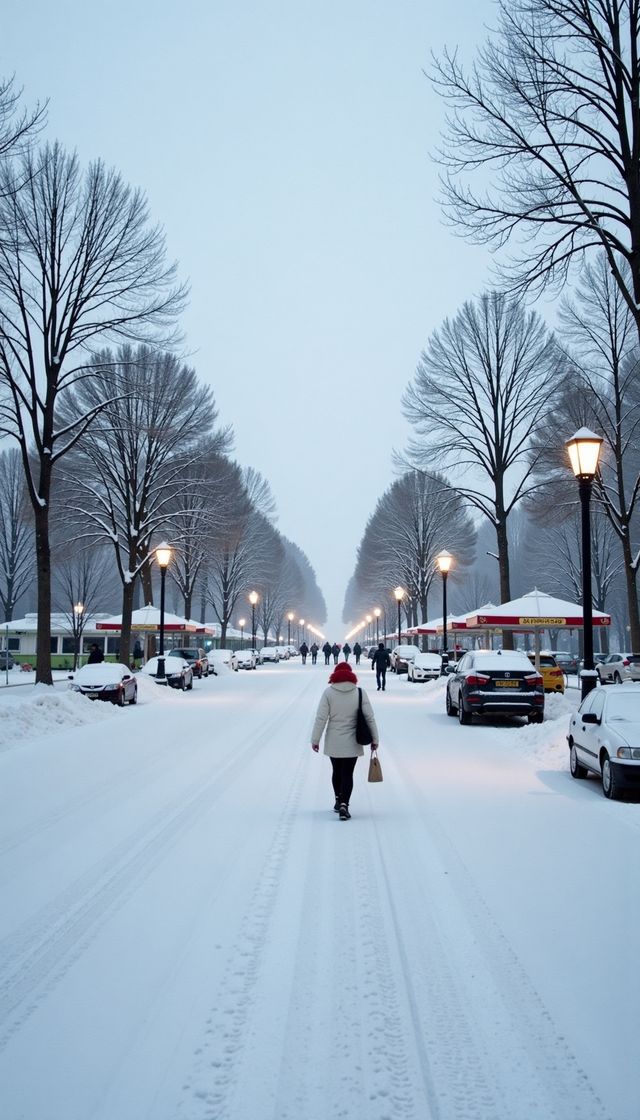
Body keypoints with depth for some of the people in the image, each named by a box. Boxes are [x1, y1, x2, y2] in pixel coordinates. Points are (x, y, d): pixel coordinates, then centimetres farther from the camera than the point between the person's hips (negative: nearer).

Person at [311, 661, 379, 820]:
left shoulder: (329, 692, -7)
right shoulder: (360, 692, -6)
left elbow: (321, 718, -9)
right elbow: (370, 717, -4)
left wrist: (315, 739, -1)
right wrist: (374, 739, 4)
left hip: (333, 742, 1)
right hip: (352, 743, -1)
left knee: (336, 771, 19)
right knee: (347, 773, 3)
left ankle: (339, 800, 33)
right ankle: (344, 804, -13)